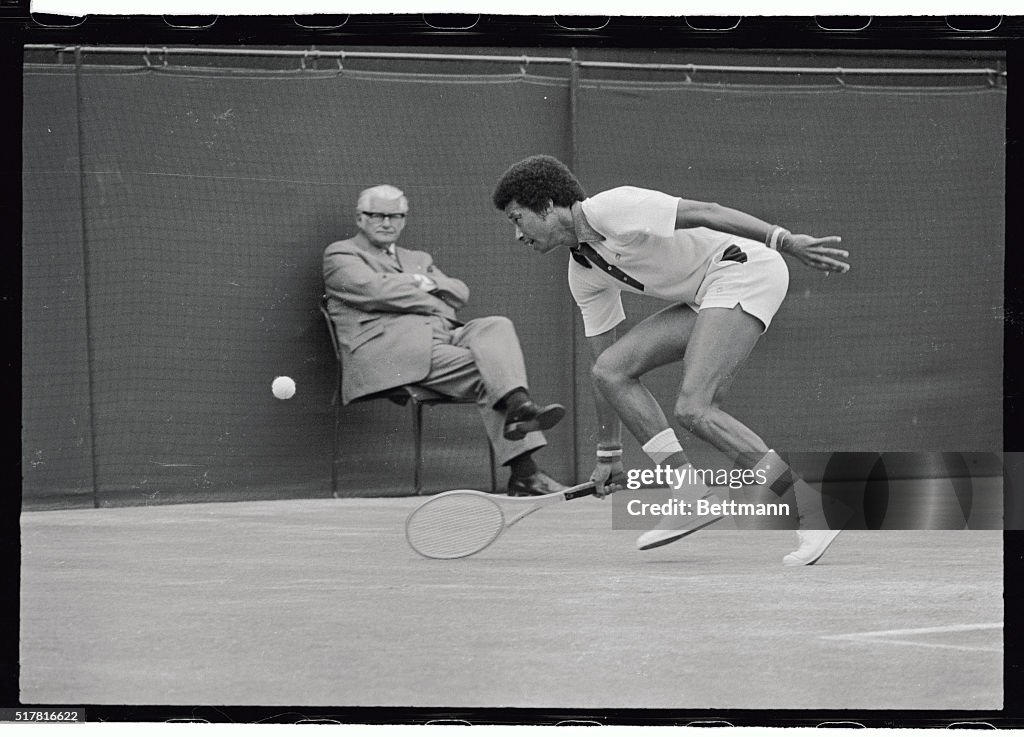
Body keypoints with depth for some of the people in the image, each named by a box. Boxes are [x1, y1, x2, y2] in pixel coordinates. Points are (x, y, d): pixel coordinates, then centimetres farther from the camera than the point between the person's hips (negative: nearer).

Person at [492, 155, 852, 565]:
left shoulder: (607, 209, -12)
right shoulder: (583, 276, 16)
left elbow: (706, 213, -17)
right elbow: (606, 365, 22)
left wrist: (786, 241, -24)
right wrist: (609, 454, 24)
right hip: (703, 299, 9)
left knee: (691, 408, -21)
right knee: (609, 369, -1)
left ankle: (812, 511, -19)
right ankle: (693, 496, -5)